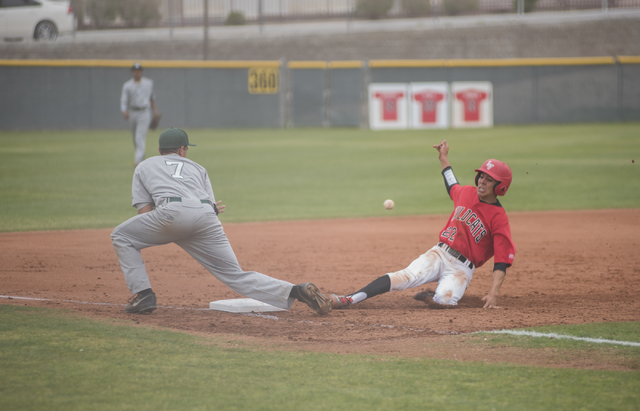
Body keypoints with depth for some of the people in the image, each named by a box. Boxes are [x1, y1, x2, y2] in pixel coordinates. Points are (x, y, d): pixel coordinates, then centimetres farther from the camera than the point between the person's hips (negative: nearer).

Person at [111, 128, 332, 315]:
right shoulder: (196, 167, 36)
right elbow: (212, 205, 22)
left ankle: (143, 295, 7)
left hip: (172, 213, -3)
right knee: (236, 276, 6)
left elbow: (145, 213, 22)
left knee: (121, 237, 20)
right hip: (206, 218, 3)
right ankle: (295, 291, -11)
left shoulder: (143, 167, 32)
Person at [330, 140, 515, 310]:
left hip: (461, 268, -4)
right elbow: (452, 187, 36)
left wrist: (493, 293, -27)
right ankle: (348, 300, -33)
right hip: (439, 254, 4)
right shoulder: (467, 193, 8)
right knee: (406, 276, -23)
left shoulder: (499, 218, -10)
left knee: (444, 300, -33)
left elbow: (502, 261, -15)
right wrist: (443, 158, 43)